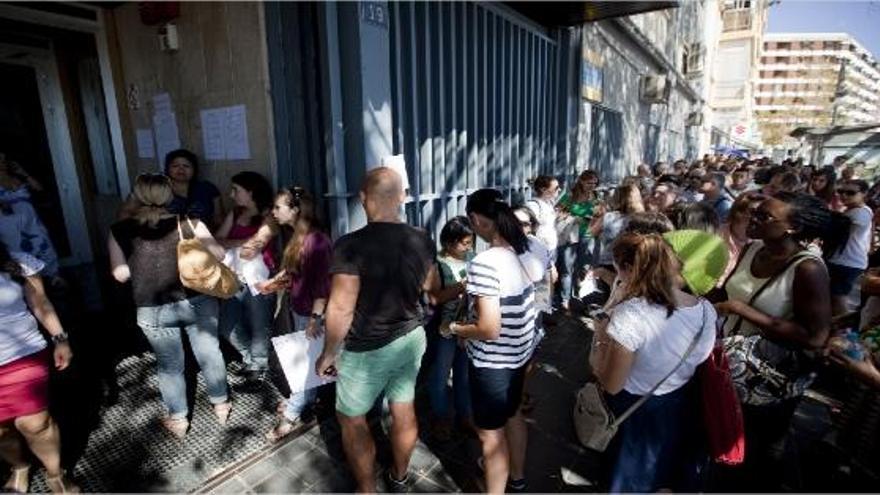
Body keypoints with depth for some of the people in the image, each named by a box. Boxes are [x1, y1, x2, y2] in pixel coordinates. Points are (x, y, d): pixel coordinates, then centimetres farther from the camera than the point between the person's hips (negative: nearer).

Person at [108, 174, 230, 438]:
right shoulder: (189, 223, -9)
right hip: (198, 302, 0)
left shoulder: (119, 230, -5)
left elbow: (121, 274, -3)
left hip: (153, 311, 1)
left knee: (170, 365, 18)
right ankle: (221, 404, 33)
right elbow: (219, 255, -7)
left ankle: (178, 419, 33)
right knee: (209, 354, 17)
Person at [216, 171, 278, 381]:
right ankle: (250, 357, 37)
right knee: (227, 326, 13)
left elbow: (251, 251, -17)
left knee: (258, 327, 6)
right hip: (235, 278, 7)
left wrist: (229, 245, -4)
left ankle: (258, 366, 29)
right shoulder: (235, 213, 12)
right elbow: (217, 241, 2)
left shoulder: (269, 216, -9)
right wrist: (242, 243, -13)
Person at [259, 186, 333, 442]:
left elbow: (323, 283, -24)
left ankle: (291, 416, 20)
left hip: (311, 312, -8)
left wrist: (316, 318, -23)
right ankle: (305, 399, 41)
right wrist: (271, 281, 26)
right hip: (297, 307, 8)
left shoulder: (316, 240, -24)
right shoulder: (297, 235, 2)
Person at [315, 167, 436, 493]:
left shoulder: (351, 245, -24)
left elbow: (341, 309, -22)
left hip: (368, 349, -5)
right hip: (412, 338, 6)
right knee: (404, 410, 21)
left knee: (352, 419, 17)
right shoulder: (422, 240, -7)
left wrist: (327, 354, -7)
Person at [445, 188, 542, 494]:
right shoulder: (523, 251, -3)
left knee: (490, 434, 12)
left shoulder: (484, 263, -29)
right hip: (521, 351, 9)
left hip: (493, 362, -9)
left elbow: (489, 330, -30)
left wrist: (455, 329, -13)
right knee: (512, 414, 29)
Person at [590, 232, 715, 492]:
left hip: (636, 417, -5)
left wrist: (600, 338, -11)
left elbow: (611, 385, -23)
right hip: (681, 411, 6)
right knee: (668, 483, 31)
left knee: (633, 484, 21)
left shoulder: (630, 314, -32)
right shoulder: (706, 309, -10)